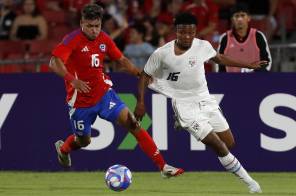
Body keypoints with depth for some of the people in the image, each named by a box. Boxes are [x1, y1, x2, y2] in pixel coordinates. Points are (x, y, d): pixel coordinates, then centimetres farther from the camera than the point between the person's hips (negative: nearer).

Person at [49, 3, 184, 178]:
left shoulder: (104, 39, 1)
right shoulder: (73, 40, -17)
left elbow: (122, 60, 11)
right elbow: (55, 63, -28)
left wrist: (140, 73, -5)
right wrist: (72, 80, -43)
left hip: (104, 93, 4)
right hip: (81, 100, -4)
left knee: (132, 123, -12)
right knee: (83, 141, 12)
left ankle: (163, 166, -14)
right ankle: (63, 148, 51)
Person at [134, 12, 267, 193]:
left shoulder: (203, 46, -5)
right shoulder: (162, 54, -13)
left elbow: (219, 58, 16)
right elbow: (145, 75, 1)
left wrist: (249, 65, 19)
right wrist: (141, 102, -6)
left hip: (205, 100, 4)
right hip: (185, 104, -4)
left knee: (229, 143, 1)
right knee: (216, 144, -13)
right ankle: (248, 181, -2)